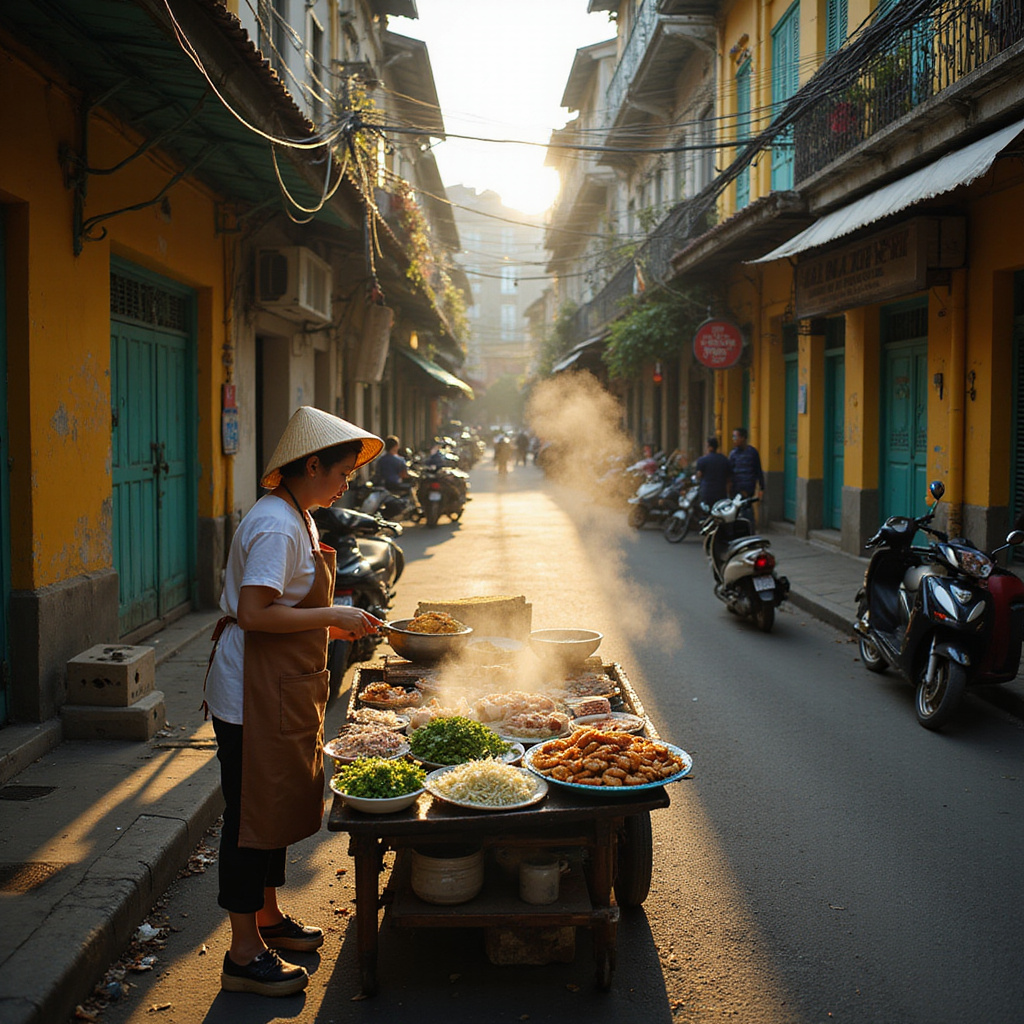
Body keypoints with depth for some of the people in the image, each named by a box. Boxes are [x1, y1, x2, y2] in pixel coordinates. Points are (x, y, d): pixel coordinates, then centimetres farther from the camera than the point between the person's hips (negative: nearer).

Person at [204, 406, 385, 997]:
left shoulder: (296, 519, 13)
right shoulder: (275, 526, -20)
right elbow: (253, 614, -28)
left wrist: (332, 625, 11)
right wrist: (332, 616, -22)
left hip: (284, 691, 10)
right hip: (256, 697, -10)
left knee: (276, 809, 20)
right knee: (254, 814, 0)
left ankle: (268, 919, 35)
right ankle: (244, 954, 12)